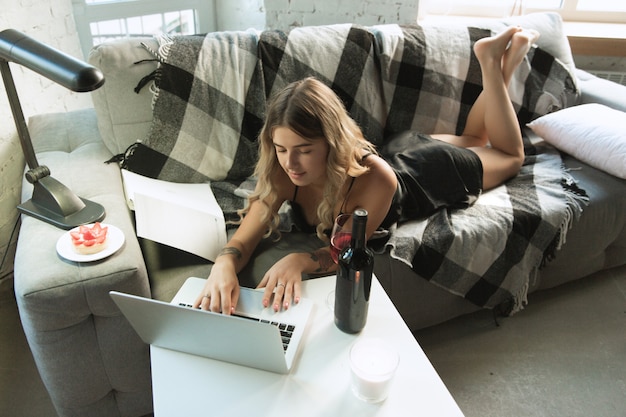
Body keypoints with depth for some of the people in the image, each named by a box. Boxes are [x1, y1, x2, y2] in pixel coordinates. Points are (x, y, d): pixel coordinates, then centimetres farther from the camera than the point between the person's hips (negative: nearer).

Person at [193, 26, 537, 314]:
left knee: (510, 157, 27)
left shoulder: (373, 178, -47)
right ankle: (491, 62, 40)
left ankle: (493, 62, 30)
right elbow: (243, 240, -34)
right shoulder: (281, 174, -34)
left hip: (430, 172, -4)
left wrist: (299, 260, -55)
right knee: (470, 140, 34)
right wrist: (224, 266, -57)